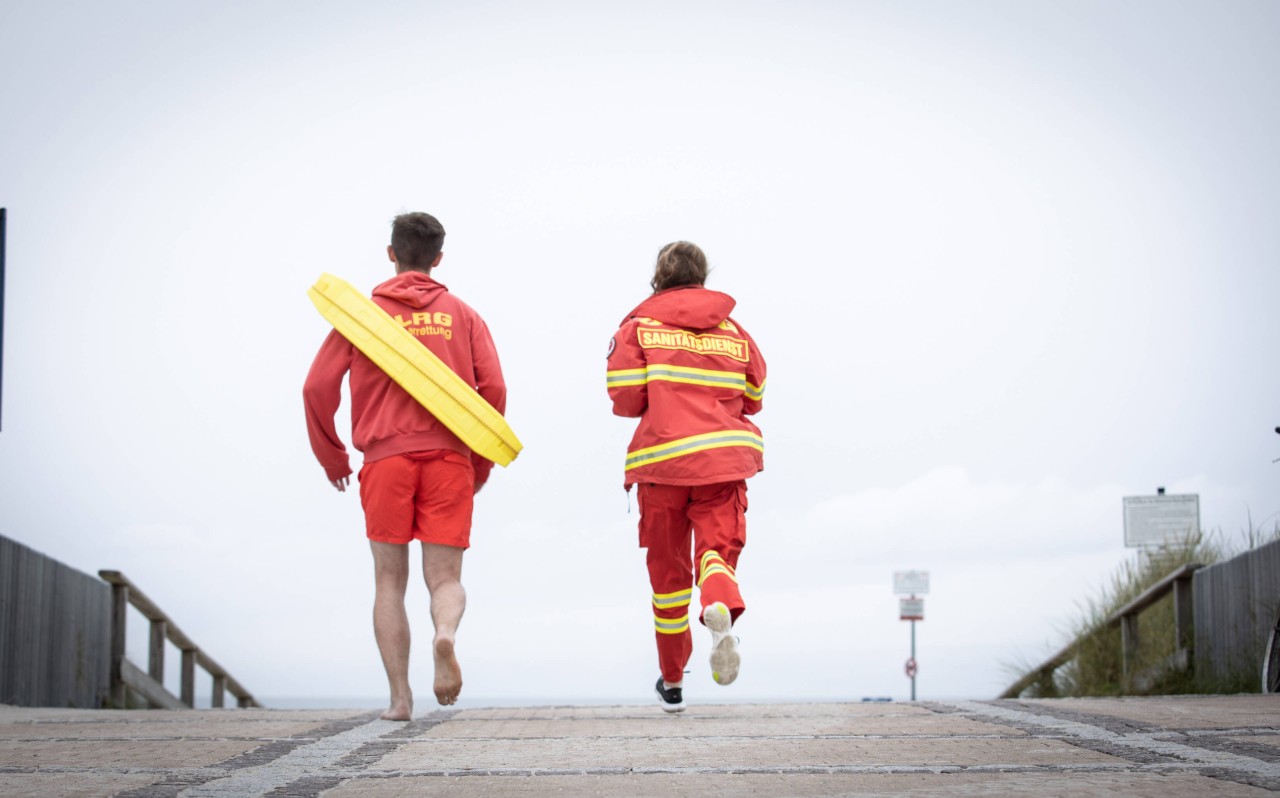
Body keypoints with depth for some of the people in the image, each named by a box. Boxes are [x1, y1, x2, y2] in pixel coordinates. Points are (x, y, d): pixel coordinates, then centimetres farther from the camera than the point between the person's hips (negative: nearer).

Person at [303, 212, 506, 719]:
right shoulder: (462, 315, 12)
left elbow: (319, 387, 3)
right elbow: (493, 389, 3)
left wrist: (331, 458, 15)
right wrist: (481, 464, 14)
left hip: (386, 457, 0)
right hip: (450, 457, 1)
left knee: (389, 580, 9)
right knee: (445, 578, 4)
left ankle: (400, 697, 1)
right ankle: (445, 634, -30)